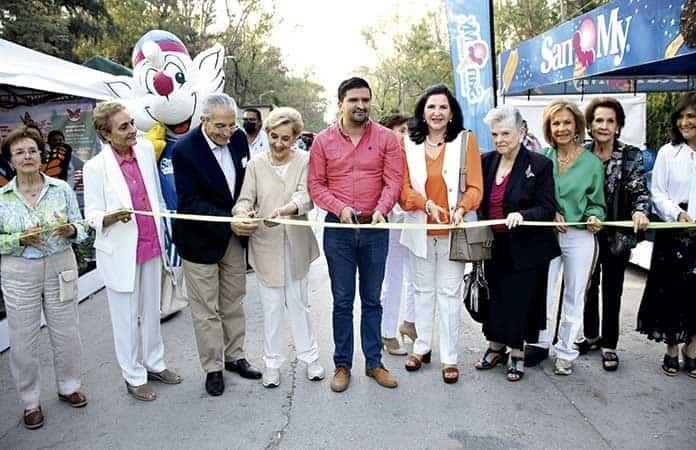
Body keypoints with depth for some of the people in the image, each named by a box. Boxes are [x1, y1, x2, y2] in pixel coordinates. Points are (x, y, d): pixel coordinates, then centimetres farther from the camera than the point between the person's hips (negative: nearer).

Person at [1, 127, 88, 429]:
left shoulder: (62, 189, -2)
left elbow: (81, 230, 1)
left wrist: (70, 230, -20)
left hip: (60, 267, 1)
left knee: (66, 332, 12)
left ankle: (68, 386, 35)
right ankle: (30, 401, 26)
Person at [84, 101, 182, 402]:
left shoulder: (145, 149, -1)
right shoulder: (95, 167, -16)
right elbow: (92, 216, -11)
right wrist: (112, 217, -33)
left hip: (151, 245, 5)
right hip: (121, 253, -5)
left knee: (151, 310, 19)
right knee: (126, 317, 9)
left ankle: (154, 363, 38)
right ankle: (134, 377, 27)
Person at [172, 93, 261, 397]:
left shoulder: (238, 138, -4)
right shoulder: (185, 149, -20)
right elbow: (190, 203, -22)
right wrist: (229, 222, -30)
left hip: (234, 235, 5)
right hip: (200, 239, -5)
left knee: (233, 301, 18)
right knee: (206, 309, 7)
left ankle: (235, 356, 35)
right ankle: (213, 368, 24)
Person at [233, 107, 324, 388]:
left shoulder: (305, 160, -3)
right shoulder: (256, 164, 2)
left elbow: (306, 196, -17)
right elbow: (245, 198, -4)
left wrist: (283, 210, -37)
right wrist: (243, 212, -28)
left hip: (296, 244, 0)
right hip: (266, 245, 1)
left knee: (299, 304, 13)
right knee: (271, 307, 10)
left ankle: (309, 357, 30)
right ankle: (272, 362, 26)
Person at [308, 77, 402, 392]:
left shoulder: (386, 138, 0)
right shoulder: (323, 141, 1)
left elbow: (393, 180, -5)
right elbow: (315, 184, 0)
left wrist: (381, 209, -22)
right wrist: (340, 208, -15)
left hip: (375, 228, 0)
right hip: (338, 228, 0)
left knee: (372, 300, 12)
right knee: (342, 302, 8)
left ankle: (374, 362, 25)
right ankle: (342, 365, 21)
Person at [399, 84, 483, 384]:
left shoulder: (466, 140, -3)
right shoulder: (409, 143, 0)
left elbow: (475, 187, -5)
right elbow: (403, 186, -3)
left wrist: (461, 209, -24)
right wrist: (427, 204, -21)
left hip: (452, 231, -2)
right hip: (420, 229, 2)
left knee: (449, 293, 5)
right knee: (423, 290, 16)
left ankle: (449, 357, 17)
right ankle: (422, 346, 32)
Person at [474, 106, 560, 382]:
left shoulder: (539, 165, -10)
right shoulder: (487, 162, 4)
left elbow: (547, 209, -13)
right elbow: (479, 201, 10)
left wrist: (523, 215, -31)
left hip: (524, 249, -4)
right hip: (494, 246, 4)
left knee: (520, 300, 5)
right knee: (495, 297, 13)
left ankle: (517, 353, 25)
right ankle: (495, 348, 32)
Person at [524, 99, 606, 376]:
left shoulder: (592, 163, 0)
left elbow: (596, 203, 6)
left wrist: (594, 217, -14)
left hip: (580, 237, -1)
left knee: (574, 298, 9)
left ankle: (565, 351, 23)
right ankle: (540, 343, 23)